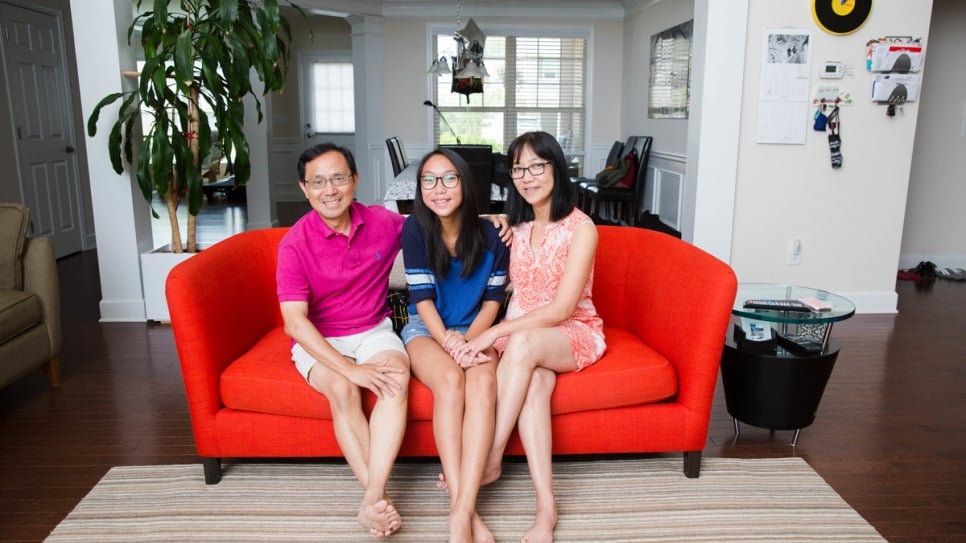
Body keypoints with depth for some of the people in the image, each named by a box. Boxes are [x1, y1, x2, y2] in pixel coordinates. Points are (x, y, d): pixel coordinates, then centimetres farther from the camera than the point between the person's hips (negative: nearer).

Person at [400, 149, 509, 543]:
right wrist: (448, 341, -25)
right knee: (451, 378, -34)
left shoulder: (490, 234, -7)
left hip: (474, 331, 1)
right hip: (426, 329, -1)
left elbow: (493, 300, -2)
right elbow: (422, 298, -11)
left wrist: (468, 340, -17)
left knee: (484, 381, -33)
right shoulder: (415, 229, -9)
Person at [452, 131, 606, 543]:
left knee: (524, 343, -37)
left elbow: (561, 309, -19)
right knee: (535, 380, -33)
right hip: (520, 334, 3)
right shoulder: (515, 225, 6)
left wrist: (493, 334, -22)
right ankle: (546, 507, -34)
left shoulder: (581, 227, -11)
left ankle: (489, 462, -24)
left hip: (573, 333, -3)